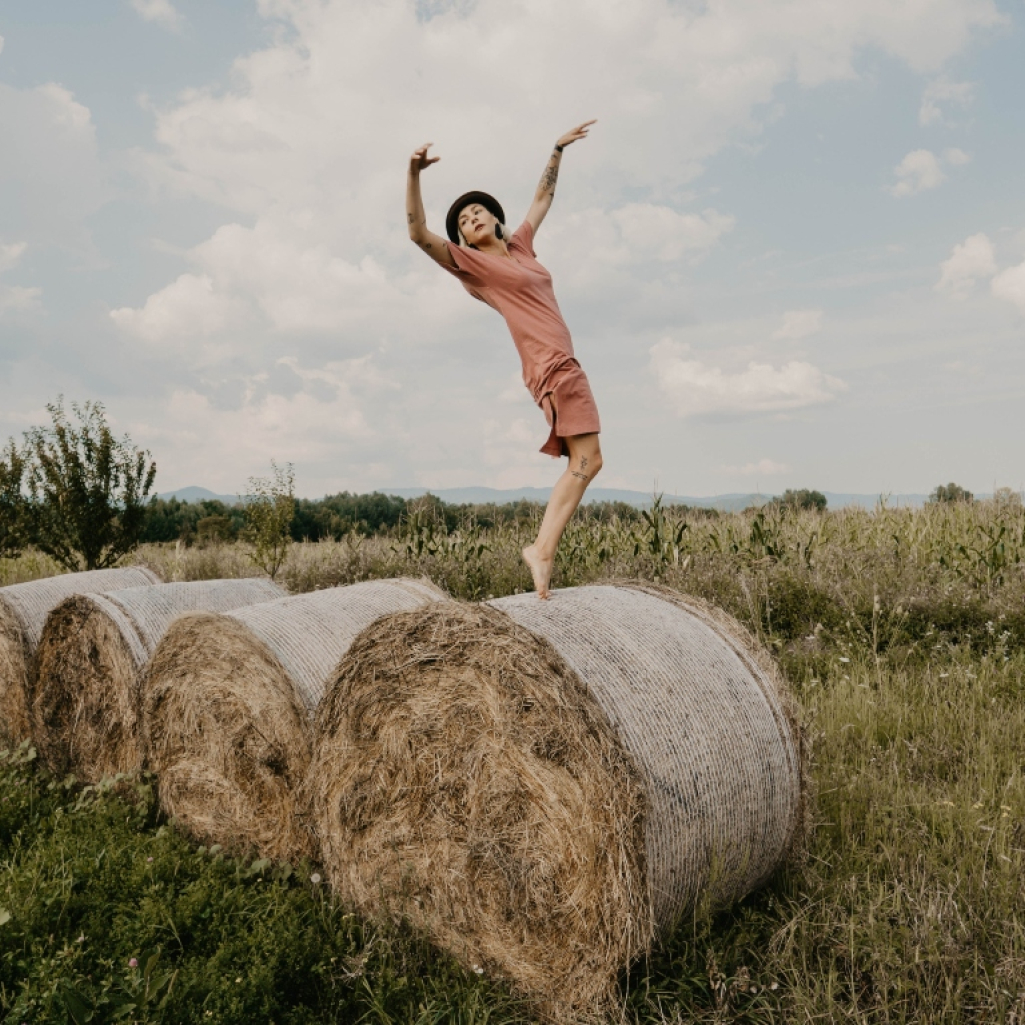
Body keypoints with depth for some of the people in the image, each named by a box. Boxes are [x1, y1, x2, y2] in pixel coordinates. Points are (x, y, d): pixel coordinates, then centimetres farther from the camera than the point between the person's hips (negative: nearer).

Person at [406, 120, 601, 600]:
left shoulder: (519, 245, 20)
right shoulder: (472, 262, 2)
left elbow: (542, 199, 36)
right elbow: (419, 232, -9)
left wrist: (557, 150, 40)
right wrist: (414, 174, -20)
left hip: (563, 364, 8)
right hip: (551, 364, -8)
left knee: (582, 463, 4)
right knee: (586, 459, -14)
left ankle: (542, 548, 2)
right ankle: (543, 550, -13)